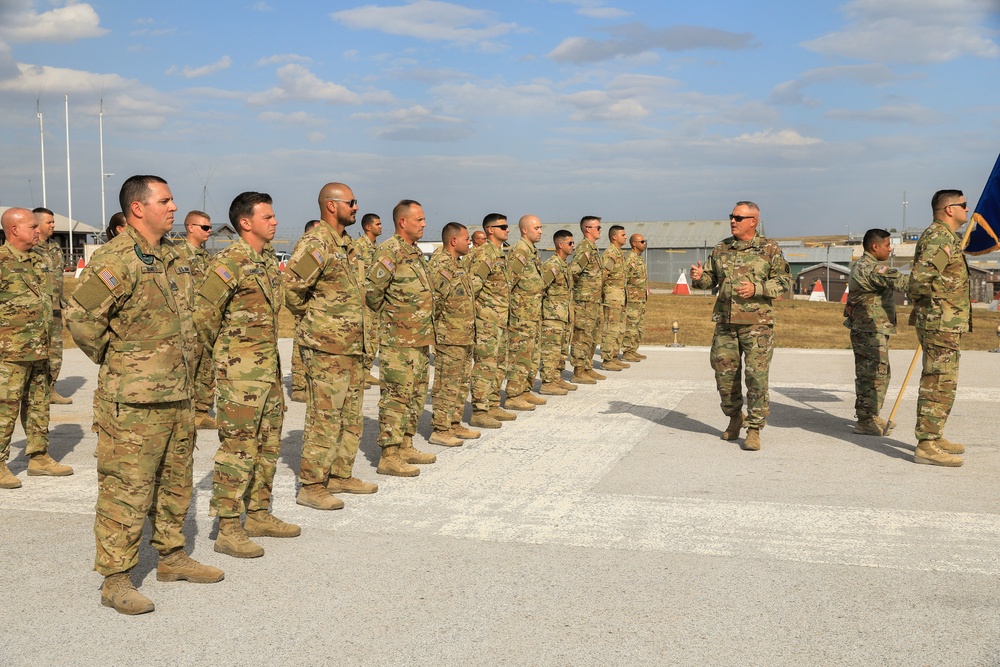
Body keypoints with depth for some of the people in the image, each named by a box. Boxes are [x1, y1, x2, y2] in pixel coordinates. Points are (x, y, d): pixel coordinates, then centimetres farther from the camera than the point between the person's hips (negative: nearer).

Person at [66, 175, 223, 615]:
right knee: (126, 491, -2)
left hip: (177, 394, 9)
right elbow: (79, 316, -21)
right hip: (133, 401, -9)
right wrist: (112, 358, -10)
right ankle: (116, 580, 7)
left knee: (175, 483, 18)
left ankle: (172, 557, 32)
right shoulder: (116, 260, -15)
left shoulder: (170, 258, 13)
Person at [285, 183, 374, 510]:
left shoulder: (345, 243, 15)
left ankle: (340, 475, 26)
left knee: (350, 415, 15)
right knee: (324, 417, -5)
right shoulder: (316, 242, -16)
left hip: (350, 345, 10)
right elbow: (291, 287, -22)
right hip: (325, 346, -9)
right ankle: (311, 487, 3)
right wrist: (311, 316, -8)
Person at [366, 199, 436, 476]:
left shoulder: (415, 251, 15)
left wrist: (427, 333, 17)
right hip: (399, 341, -9)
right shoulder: (389, 251, -15)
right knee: (396, 397, -7)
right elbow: (371, 290, -21)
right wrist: (388, 314, -5)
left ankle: (405, 446, 25)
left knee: (416, 396, 15)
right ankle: (389, 457, -3)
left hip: (420, 339, 9)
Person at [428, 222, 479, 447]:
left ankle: (454, 424, 24)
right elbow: (436, 296, -21)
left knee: (461, 383, 15)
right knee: (446, 384, -5)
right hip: (449, 337, -10)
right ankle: (440, 430, 1)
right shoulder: (440, 263, -15)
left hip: (465, 336, 10)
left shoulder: (458, 263, 18)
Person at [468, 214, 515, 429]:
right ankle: (479, 412, -4)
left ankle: (493, 407, 22)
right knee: (485, 365, -8)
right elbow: (472, 286, -20)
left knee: (499, 365, 14)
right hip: (486, 320, -10)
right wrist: (472, 310, -14)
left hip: (501, 320, 10)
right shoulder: (483, 254, -15)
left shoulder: (501, 254, 16)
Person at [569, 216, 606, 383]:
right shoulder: (584, 248, -15)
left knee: (593, 337, 14)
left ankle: (588, 369, 22)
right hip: (584, 301, -10)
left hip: (595, 301, 10)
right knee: (582, 337, -6)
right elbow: (572, 270, -26)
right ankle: (578, 372, -3)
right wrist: (580, 285, -11)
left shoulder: (593, 248, 16)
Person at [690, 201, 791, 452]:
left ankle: (754, 429, 1)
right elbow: (709, 278, 15)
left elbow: (784, 281, -2)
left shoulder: (769, 249, 0)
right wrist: (698, 278, -8)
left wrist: (756, 289, -17)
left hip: (757, 323, -4)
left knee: (757, 376, -6)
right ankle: (735, 419, 28)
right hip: (725, 321, 4)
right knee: (724, 373, 8)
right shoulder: (721, 249, 11)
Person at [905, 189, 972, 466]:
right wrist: (945, 290, -12)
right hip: (941, 322, -11)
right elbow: (920, 279, -28)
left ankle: (933, 437, 25)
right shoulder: (939, 238, -16)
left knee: (936, 381, 16)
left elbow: (925, 277, 25)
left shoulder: (945, 237, 18)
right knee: (940, 383, -10)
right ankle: (927, 446, -9)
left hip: (945, 323, 11)